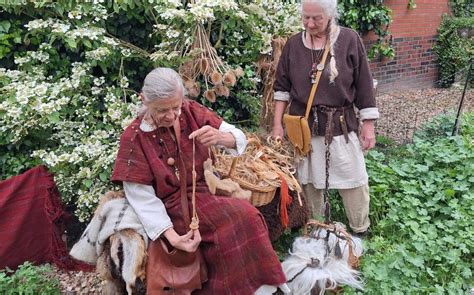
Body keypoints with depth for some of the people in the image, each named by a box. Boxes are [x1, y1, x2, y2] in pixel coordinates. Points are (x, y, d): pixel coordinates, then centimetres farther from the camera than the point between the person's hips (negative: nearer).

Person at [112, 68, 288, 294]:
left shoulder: (192, 112, -3)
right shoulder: (134, 138, -12)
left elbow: (240, 139, -5)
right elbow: (141, 196, -14)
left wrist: (220, 137, -30)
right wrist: (171, 236, -26)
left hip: (205, 191, 4)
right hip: (173, 206, -4)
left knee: (246, 216, -23)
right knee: (242, 218, -24)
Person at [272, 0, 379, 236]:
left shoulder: (349, 40, -7)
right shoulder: (294, 44, 1)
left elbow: (364, 85, -4)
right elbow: (282, 87, 6)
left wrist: (368, 125, -4)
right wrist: (277, 124, 2)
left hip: (341, 125, -2)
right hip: (303, 125, 2)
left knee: (353, 179, 5)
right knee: (309, 180, 12)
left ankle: (361, 231, 26)